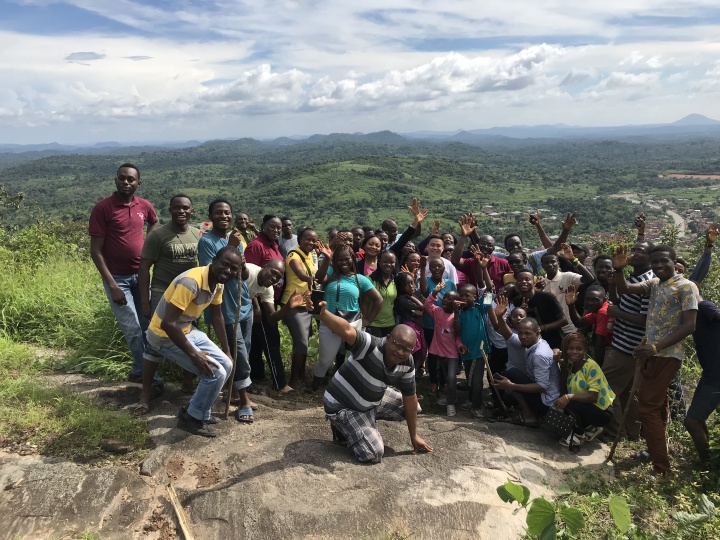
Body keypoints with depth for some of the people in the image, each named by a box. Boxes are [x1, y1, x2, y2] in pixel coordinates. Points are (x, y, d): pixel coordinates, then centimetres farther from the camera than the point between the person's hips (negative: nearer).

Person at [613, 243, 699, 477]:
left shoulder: (686, 287, -12)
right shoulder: (654, 284, 10)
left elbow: (689, 326, -19)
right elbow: (624, 289, 8)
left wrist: (655, 347, -28)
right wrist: (618, 269, -13)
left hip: (666, 355, -8)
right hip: (653, 353, 8)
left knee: (648, 407, -9)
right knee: (657, 405, 21)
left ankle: (662, 469, -3)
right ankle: (657, 452, 38)